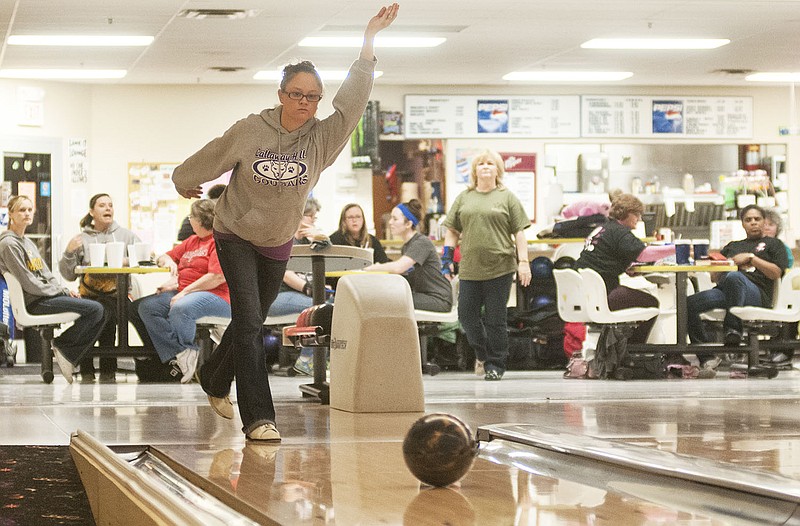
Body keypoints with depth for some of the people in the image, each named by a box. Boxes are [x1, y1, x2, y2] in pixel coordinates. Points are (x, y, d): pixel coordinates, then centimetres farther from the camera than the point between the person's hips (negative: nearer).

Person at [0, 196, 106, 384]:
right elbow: (28, 282, -16)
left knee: (100, 312, 0)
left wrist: (66, 290, 2)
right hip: (34, 302, -10)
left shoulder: (28, 242, 20)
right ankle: (61, 345, -4)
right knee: (95, 310, -19)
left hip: (47, 296, 10)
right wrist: (60, 291, -11)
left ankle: (71, 357, 1)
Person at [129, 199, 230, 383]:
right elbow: (162, 258, 33)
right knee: (146, 307, -15)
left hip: (215, 297, -9)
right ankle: (183, 353, -26)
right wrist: (168, 260, 6)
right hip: (182, 293, 9)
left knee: (180, 308, -39)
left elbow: (218, 277, -18)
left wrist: (185, 292, -18)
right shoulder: (192, 241, 24)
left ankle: (182, 351, -12)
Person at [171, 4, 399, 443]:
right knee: (248, 322, -16)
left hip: (277, 245, 4)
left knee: (251, 321, 17)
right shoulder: (249, 131, -17)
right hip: (235, 236, -4)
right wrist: (184, 182, 17)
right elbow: (208, 161, 1)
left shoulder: (323, 138, -13)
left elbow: (353, 99, -26)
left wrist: (370, 39, -34)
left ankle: (215, 381, 45)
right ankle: (258, 418, -21)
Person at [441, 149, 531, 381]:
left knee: (495, 319, 1)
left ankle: (495, 364, 11)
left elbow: (519, 232, 2)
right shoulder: (464, 198, 14)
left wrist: (523, 261, -6)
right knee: (467, 315, 3)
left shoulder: (507, 198, 5)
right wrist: (446, 257, 7)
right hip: (470, 269, 3)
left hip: (499, 268, -3)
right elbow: (452, 230, 16)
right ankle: (482, 354, 25)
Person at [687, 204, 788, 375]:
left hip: (756, 294, -5)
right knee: (689, 304, -25)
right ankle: (706, 357, -23)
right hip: (723, 290, 5)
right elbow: (714, 275, 27)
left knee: (734, 277, -43)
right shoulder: (732, 246, 36)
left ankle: (733, 327, -33)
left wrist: (751, 258, -1)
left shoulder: (774, 244, 23)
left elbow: (776, 273, 5)